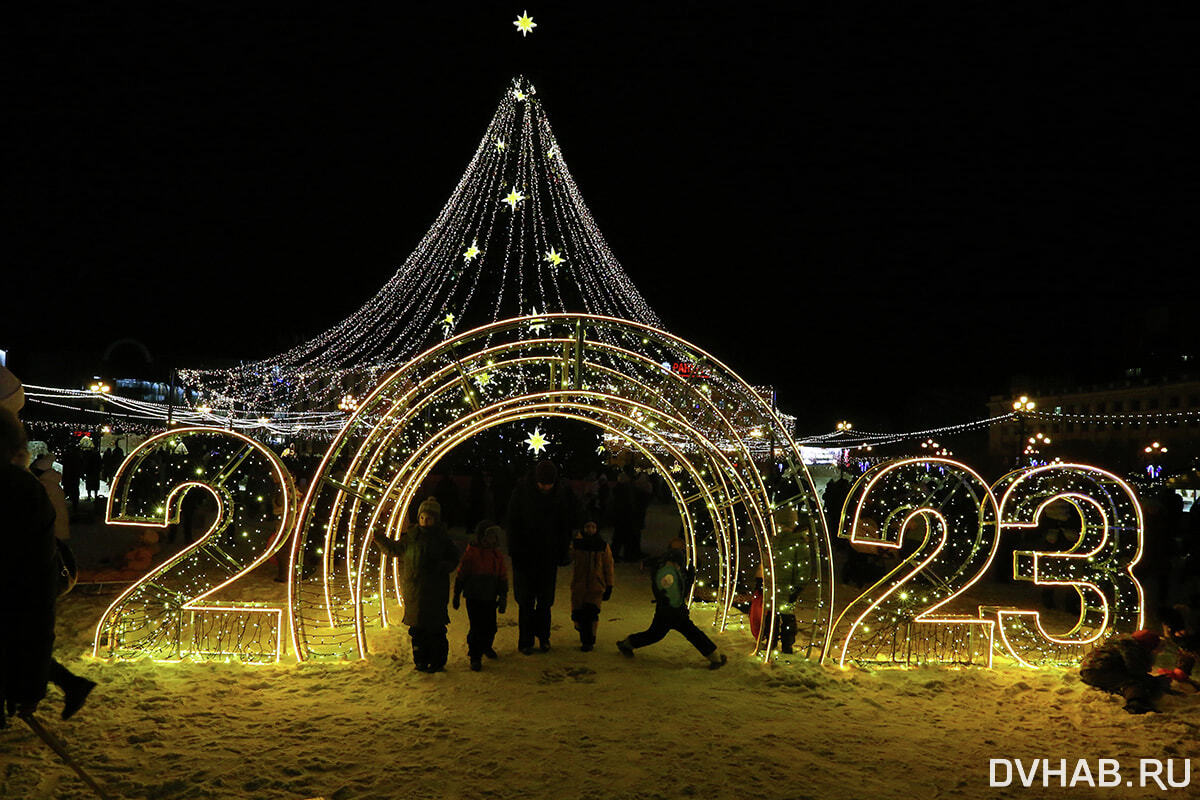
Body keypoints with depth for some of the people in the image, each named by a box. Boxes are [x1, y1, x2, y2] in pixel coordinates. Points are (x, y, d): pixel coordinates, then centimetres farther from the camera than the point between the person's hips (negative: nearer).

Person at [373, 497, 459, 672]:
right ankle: (421, 660, 20)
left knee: (435, 627, 0)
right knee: (417, 626, 7)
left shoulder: (442, 538, -1)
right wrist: (379, 539, 9)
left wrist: (440, 566, -13)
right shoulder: (411, 536, 5)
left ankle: (437, 661, 12)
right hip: (413, 590, 3)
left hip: (435, 590, -3)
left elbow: (453, 560, 4)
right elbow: (394, 549, 19)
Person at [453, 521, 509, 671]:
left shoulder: (497, 555, 3)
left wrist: (503, 597, 6)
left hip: (490, 598, 4)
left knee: (490, 627, 12)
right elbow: (460, 575, -2)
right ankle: (475, 657, 10)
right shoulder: (471, 554, -10)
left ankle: (486, 646, 40)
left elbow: (503, 578, 9)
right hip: (474, 598, -4)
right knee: (476, 628, -5)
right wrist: (456, 596, 4)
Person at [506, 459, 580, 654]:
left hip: (549, 556, 2)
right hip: (525, 555, -2)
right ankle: (525, 640, 11)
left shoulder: (563, 494, -7)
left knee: (545, 599, 10)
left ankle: (543, 637, 24)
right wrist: (515, 552, -10)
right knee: (526, 600, 2)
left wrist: (564, 552, 1)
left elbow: (569, 525, 3)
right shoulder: (521, 494, -12)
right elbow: (513, 525, -6)